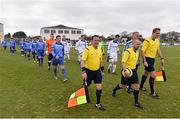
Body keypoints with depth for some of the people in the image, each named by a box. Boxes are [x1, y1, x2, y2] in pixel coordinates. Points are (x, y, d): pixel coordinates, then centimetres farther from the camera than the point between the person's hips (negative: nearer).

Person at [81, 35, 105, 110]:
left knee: (99, 87, -2)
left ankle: (98, 104, 14)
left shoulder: (100, 50, 3)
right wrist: (83, 71, -30)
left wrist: (102, 70, 19)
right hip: (88, 71, -4)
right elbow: (83, 61, -20)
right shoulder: (87, 49, -15)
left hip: (97, 71, 4)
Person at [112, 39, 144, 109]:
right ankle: (114, 90, 42)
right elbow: (123, 62, -27)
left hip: (133, 70, 6)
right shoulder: (127, 52, -18)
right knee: (123, 86, 11)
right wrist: (125, 70, -42)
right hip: (127, 71, -6)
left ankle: (136, 102, 10)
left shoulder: (137, 52, 8)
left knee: (136, 86, -2)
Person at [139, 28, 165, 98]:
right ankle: (152, 92, 1)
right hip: (147, 59, -8)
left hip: (152, 59, 8)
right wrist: (144, 61, -23)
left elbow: (158, 50, 18)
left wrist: (161, 58, 10)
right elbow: (142, 51, -18)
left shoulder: (157, 40, 8)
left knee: (146, 73, 20)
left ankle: (141, 86, 38)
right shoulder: (147, 41, -17)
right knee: (153, 75, -11)